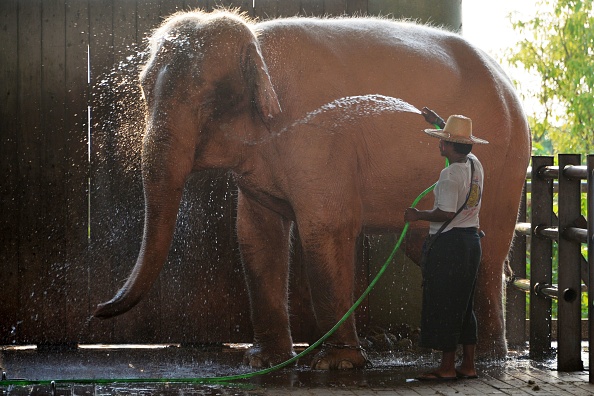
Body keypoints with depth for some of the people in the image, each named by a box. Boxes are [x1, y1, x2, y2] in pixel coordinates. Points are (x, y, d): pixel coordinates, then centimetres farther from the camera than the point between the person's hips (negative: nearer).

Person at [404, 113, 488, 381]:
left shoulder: (449, 174, -18)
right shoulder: (475, 165, 8)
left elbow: (446, 213, -24)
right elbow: (461, 147, 31)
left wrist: (418, 216, -9)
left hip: (448, 243, -9)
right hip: (471, 240, 9)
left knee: (443, 305, -2)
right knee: (463, 305, 14)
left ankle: (447, 367, 0)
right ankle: (468, 366, 16)